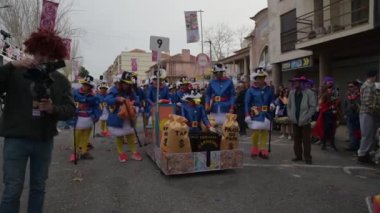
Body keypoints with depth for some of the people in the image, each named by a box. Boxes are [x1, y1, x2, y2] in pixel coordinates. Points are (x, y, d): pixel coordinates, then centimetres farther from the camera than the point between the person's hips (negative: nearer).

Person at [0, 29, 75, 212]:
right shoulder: (15, 73, -1)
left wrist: (53, 109, -21)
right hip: (16, 139, -2)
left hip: (45, 141, 3)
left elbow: (70, 110, -2)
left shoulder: (61, 80, 4)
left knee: (38, 188, 15)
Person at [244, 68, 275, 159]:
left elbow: (272, 99, 17)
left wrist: (272, 104, -8)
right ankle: (254, 150, 15)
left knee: (265, 132, 4)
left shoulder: (269, 89, 7)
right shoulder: (251, 90, -3)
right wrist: (247, 115, -11)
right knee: (256, 132, -3)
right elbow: (247, 103, -5)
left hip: (266, 115, 3)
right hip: (256, 115, -3)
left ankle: (263, 151, 13)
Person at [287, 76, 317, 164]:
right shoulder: (291, 92, 6)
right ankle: (298, 156, 21)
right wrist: (290, 116, 0)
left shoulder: (309, 93, -8)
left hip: (305, 122, -4)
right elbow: (289, 106, 12)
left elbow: (313, 107, -10)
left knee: (306, 140, 1)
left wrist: (306, 118, -15)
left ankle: (307, 157, 11)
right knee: (296, 139, 10)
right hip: (295, 121, 5)